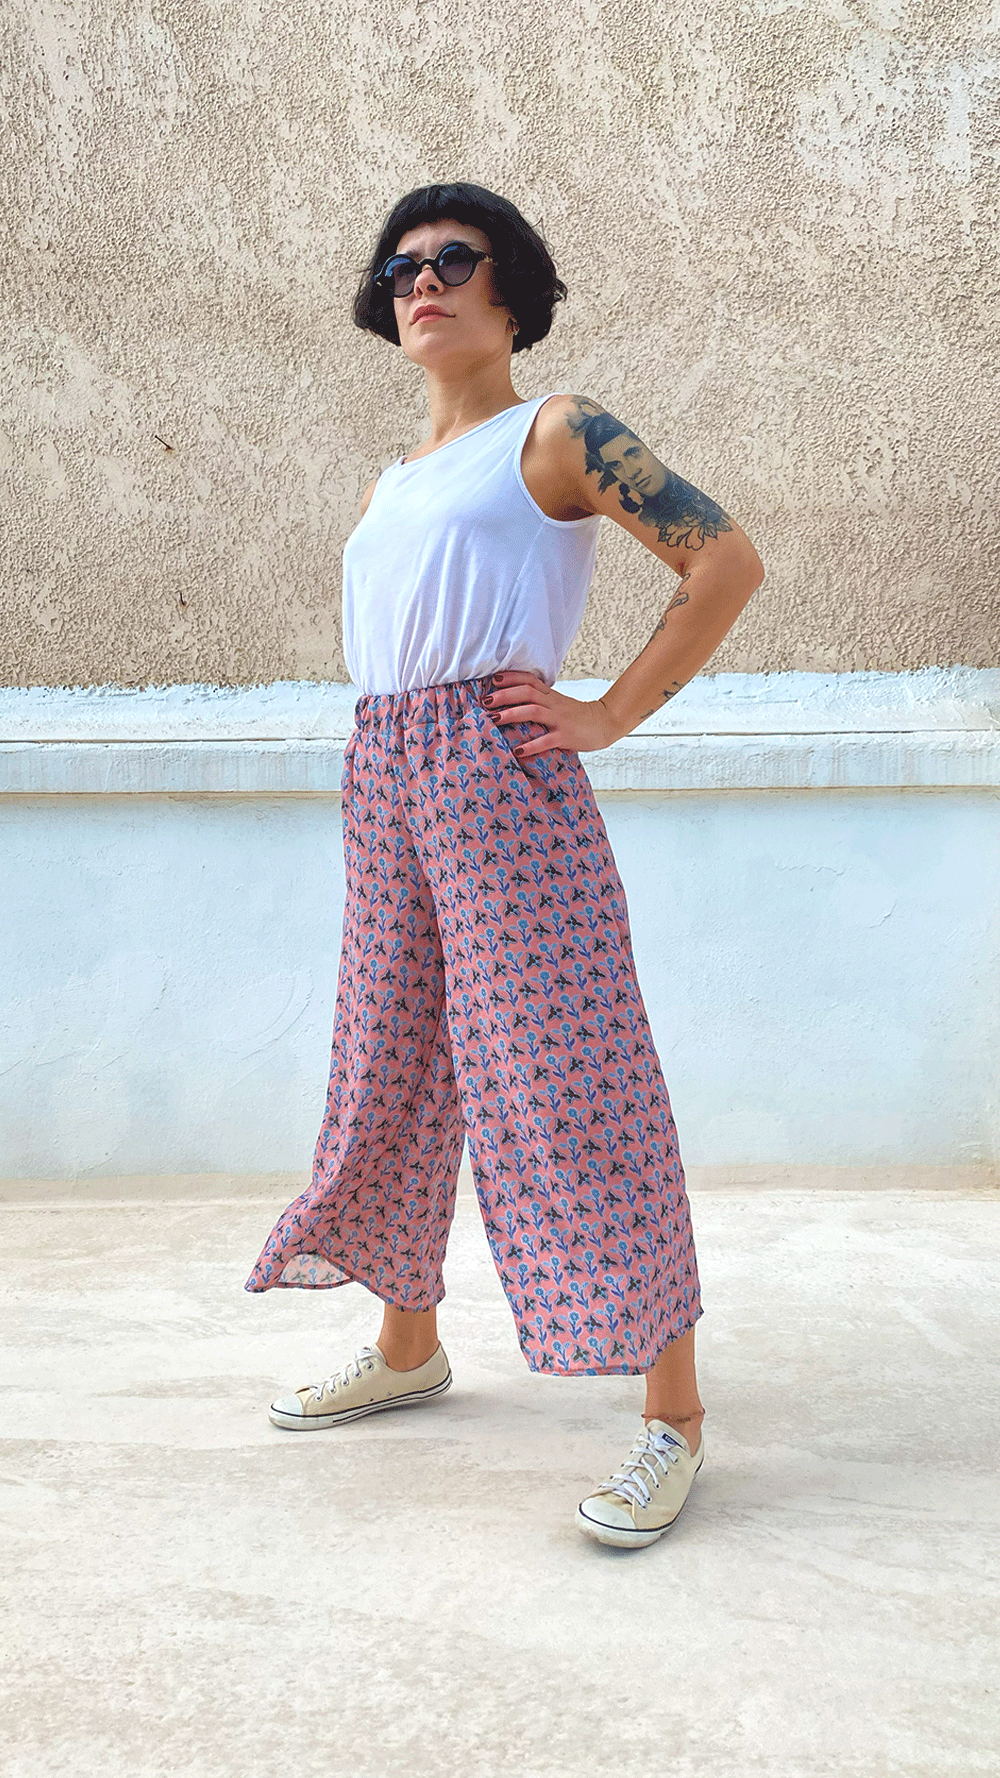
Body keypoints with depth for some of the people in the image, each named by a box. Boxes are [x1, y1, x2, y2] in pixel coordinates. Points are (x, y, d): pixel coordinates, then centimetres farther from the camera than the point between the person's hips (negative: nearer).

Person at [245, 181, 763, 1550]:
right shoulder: (385, 492, 20)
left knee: (566, 1075, -9)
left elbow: (728, 560, -8)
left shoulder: (557, 434, 0)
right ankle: (408, 1347, 30)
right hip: (383, 783, 8)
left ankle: (673, 1413, -3)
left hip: (501, 776, -7)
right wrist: (395, 748, 16)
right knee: (397, 1064, 13)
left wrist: (611, 715, -11)